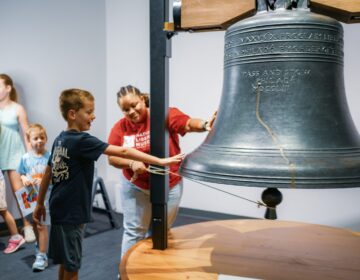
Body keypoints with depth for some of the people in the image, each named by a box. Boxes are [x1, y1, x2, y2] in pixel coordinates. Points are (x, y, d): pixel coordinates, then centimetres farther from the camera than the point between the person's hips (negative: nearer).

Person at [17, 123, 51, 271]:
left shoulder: (50, 157, -11)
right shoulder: (25, 158, -2)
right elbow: (21, 174, 8)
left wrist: (44, 181, -24)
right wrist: (24, 180, -12)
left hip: (45, 197, -4)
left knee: (42, 226, -5)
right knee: (34, 225, 20)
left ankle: (42, 256, 6)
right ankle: (40, 245, 45)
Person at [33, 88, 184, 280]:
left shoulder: (60, 139, 5)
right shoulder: (82, 140, -20)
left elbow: (47, 173, 13)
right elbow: (122, 152, -24)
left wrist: (40, 203, 23)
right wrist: (160, 161, -24)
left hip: (60, 210, 9)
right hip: (71, 213, -8)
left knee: (65, 263, 21)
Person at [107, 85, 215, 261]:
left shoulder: (166, 115, -12)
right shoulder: (120, 127, -5)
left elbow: (189, 124, -25)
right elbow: (112, 158, -3)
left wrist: (205, 125, -46)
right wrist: (131, 163, -22)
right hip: (134, 187, 1)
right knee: (134, 231, 10)